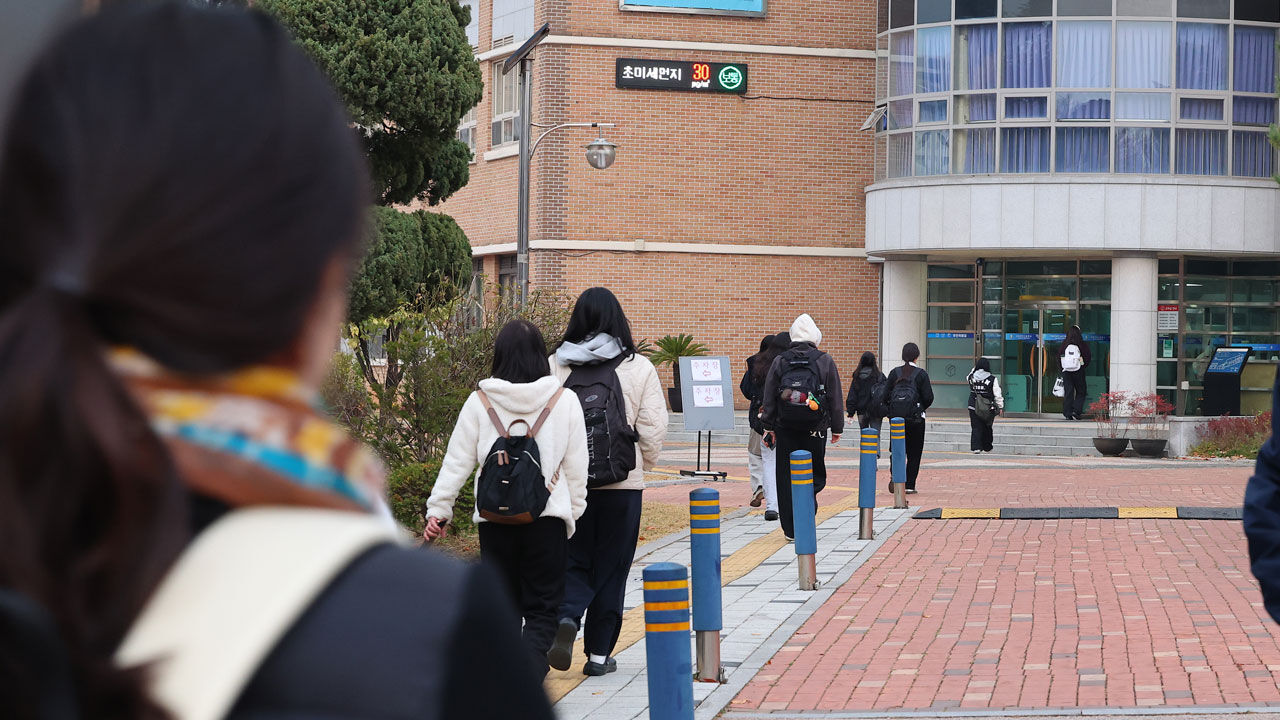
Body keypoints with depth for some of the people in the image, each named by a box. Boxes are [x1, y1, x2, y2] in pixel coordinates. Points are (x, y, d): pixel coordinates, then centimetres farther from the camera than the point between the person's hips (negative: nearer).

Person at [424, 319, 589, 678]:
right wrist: (572, 513, 15)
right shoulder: (564, 400, 0)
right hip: (548, 518, -1)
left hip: (494, 519, 1)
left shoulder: (480, 402, 0)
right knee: (543, 607, 5)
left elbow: (457, 463, 1)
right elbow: (577, 468, 4)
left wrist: (438, 509, 8)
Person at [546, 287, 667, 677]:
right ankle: (599, 653, 12)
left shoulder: (555, 366, -2)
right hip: (622, 483, -1)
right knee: (611, 567, 9)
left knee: (575, 561, 13)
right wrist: (643, 464, 13)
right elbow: (654, 427, -4)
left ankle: (567, 616, -15)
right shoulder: (638, 367, -5)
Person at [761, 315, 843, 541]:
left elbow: (769, 398, 4)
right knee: (815, 473, 10)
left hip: (785, 428, 1)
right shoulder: (825, 362, 0)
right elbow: (835, 398, 2)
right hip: (815, 429, -1)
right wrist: (837, 428, 10)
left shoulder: (779, 362, 2)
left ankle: (791, 529, 6)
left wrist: (769, 427, 10)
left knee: (786, 477, 6)